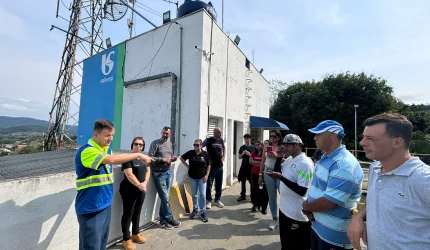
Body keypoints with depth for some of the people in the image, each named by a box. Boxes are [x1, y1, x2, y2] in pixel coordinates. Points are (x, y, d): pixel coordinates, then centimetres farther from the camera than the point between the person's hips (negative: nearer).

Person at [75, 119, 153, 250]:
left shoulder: (107, 149, 7)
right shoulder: (86, 151, -20)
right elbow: (112, 159, -35)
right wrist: (139, 155, -27)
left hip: (105, 205, 8)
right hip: (90, 209, -7)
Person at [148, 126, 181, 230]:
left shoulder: (170, 144, 12)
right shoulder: (155, 143, -9)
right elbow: (150, 157, -14)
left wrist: (173, 159, 0)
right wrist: (163, 159, -20)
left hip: (168, 172, 6)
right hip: (159, 173, -6)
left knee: (165, 197, 11)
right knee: (165, 197, 0)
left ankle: (163, 220, 23)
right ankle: (170, 219, 16)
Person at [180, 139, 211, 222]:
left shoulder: (205, 154, -9)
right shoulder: (190, 153, -7)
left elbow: (208, 165, -1)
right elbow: (182, 158, 8)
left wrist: (206, 175, -7)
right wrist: (187, 166, 0)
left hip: (202, 177, -1)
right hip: (192, 177, 2)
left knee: (203, 195, 1)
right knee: (194, 195, 16)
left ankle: (203, 213, 16)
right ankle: (195, 210, 34)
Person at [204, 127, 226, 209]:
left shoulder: (221, 140, 5)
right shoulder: (208, 140, -10)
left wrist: (224, 156, 11)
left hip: (220, 166, 5)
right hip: (211, 166, -5)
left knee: (219, 184, 13)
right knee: (209, 184, 3)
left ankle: (217, 200, 28)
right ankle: (208, 201, 18)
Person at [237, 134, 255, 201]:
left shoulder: (253, 147, -2)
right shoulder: (242, 147, 6)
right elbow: (239, 157, 8)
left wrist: (250, 154, -17)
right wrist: (243, 153, -11)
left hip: (251, 167, -3)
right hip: (243, 166, 3)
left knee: (251, 182, 2)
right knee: (243, 181, 10)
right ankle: (243, 195, 21)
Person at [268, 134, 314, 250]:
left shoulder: (305, 163, -22)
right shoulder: (289, 159, 5)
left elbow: (302, 191, -24)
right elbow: (277, 171, 11)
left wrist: (281, 178, -28)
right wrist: (279, 157, -2)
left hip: (297, 215, -8)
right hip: (284, 209, 8)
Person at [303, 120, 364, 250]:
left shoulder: (343, 165, -27)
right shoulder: (326, 158, 5)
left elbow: (329, 203, -29)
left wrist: (306, 207, -11)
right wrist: (309, 210, -5)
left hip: (334, 234, -8)